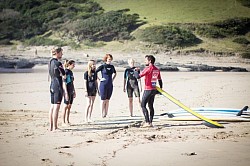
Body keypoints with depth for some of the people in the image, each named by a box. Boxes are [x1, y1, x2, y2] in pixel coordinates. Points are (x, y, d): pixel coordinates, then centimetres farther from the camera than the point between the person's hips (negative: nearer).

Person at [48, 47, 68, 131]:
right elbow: (63, 77, -11)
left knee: (52, 106, 12)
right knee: (56, 107, -6)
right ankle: (54, 127, -4)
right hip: (58, 86, -9)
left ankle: (51, 126, 17)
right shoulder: (58, 63, -15)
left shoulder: (50, 62, 12)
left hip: (52, 85, 9)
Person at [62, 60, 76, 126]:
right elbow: (64, 82, -16)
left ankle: (67, 121, 16)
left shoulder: (71, 72, 14)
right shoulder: (66, 71, -12)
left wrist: (74, 91, 19)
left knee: (69, 106, 10)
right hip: (67, 91, -8)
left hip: (71, 92, 8)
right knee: (66, 106, -4)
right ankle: (63, 122, 1)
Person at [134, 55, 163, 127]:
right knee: (151, 106, 13)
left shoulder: (148, 68, -14)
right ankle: (150, 122, 12)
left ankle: (147, 122, -10)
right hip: (154, 90, 8)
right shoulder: (157, 70, 9)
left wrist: (136, 71, 3)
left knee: (143, 105, -3)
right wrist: (160, 89, 27)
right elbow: (160, 80, 17)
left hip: (148, 89, -8)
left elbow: (138, 76, -16)